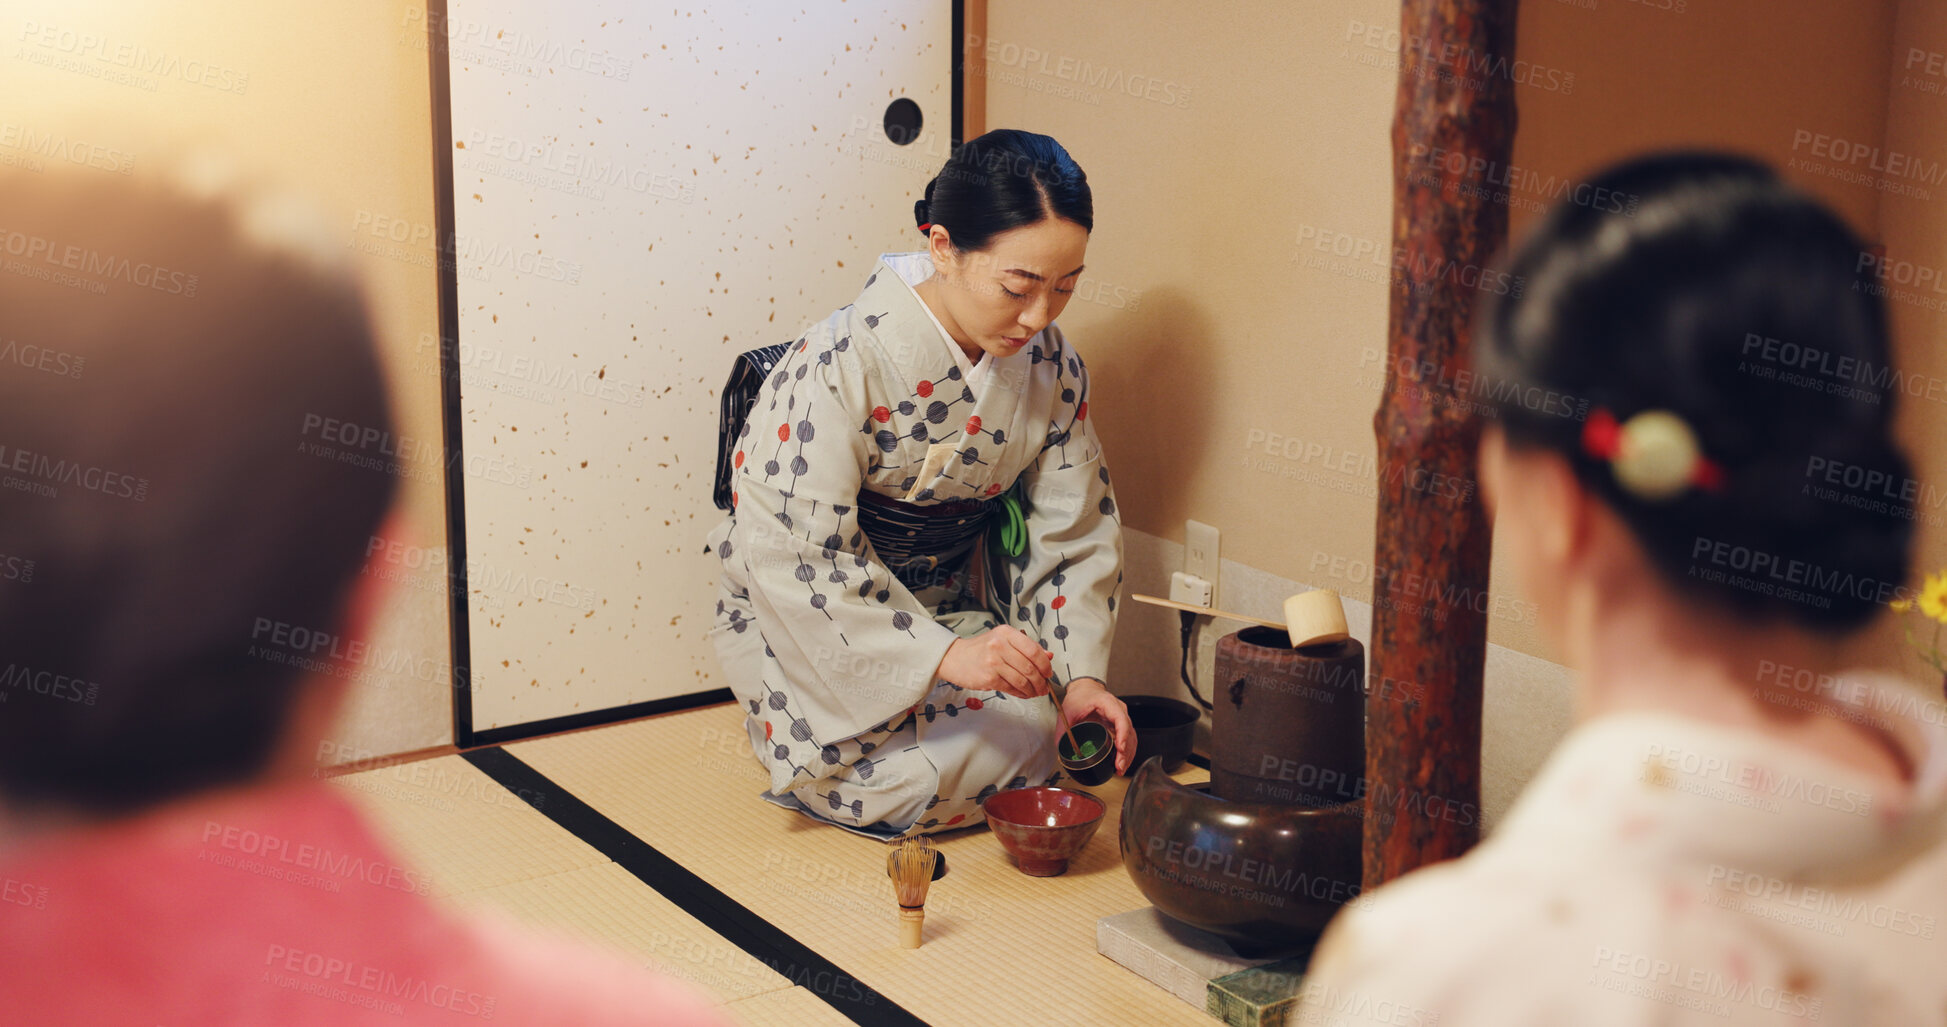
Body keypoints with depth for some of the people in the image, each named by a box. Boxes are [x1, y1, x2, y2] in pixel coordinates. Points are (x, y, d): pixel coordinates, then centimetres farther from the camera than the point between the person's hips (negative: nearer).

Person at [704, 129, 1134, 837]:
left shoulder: (1050, 366, -8)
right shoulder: (838, 366, -26)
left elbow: (1072, 533, 0)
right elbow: (795, 554, -29)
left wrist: (1082, 674, -14)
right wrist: (942, 654, -38)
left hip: (955, 607, 5)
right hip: (812, 625, -5)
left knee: (1033, 740, -15)